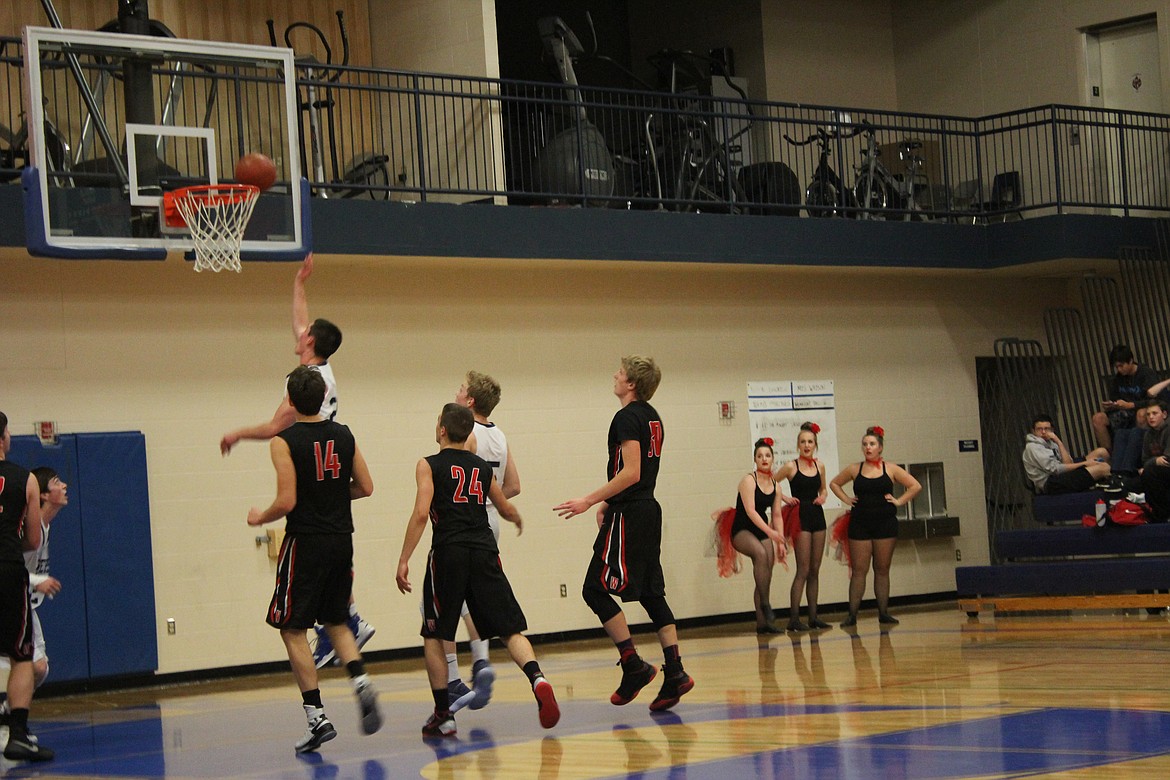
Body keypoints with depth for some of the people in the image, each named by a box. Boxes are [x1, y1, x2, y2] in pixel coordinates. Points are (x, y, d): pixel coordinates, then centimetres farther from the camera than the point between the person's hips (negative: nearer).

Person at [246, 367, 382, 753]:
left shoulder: (284, 441, -12)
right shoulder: (344, 435, 5)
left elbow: (286, 502, -17)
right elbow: (365, 487, 8)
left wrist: (259, 518, 2)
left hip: (305, 543, -5)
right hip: (341, 540, 5)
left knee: (293, 630, 4)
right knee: (336, 621, 21)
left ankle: (316, 716, -3)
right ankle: (360, 681, -5)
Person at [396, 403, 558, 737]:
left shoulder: (429, 466, 3)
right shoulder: (482, 467, 17)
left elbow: (421, 513, -10)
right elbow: (507, 510, 27)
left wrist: (403, 560, -8)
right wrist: (517, 518, 51)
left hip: (449, 551, -3)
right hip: (484, 550, 3)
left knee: (434, 636, 11)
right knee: (510, 628, 4)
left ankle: (443, 715, 8)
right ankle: (538, 679, -24)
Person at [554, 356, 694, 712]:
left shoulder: (627, 418, -14)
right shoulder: (652, 417, 16)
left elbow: (630, 472, -22)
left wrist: (589, 501, -19)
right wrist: (609, 502, 26)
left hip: (629, 515, -10)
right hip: (648, 510, 10)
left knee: (596, 588, -6)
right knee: (651, 592, 10)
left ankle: (633, 666, -8)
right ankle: (674, 672, 5)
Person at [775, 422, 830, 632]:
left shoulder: (819, 466, 8)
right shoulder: (791, 467, -7)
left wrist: (823, 496, 1)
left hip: (817, 516, 6)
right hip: (800, 517, -6)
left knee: (815, 570, 7)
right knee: (803, 570, -10)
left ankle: (813, 616, 12)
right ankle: (793, 618, -9)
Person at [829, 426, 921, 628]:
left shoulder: (890, 469, 2)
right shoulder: (854, 469, 5)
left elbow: (915, 486, 5)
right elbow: (834, 484, 18)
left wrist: (899, 501, -3)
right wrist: (846, 499, 6)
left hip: (885, 523, 0)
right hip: (860, 524, 0)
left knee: (882, 570, 5)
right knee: (858, 570, -2)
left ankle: (883, 613, 11)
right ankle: (852, 615, -1)